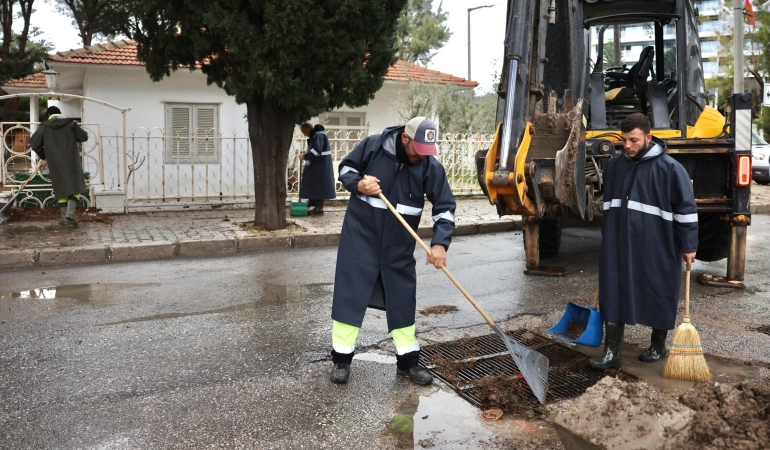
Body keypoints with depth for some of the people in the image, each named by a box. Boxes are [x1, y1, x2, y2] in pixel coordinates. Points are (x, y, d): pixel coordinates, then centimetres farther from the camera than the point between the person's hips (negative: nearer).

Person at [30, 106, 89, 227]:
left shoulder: (44, 126, 3)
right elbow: (83, 137, 3)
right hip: (71, 161, -1)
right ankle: (70, 214, -15)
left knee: (61, 188, 12)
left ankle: (64, 217, 14)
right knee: (75, 187, 2)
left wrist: (43, 155, 18)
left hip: (55, 163, 1)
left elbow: (34, 143, 1)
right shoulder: (70, 123, 2)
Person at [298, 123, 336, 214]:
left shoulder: (319, 135, -18)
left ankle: (319, 207, -2)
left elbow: (317, 150, -28)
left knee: (318, 184, -7)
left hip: (320, 165, -10)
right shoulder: (314, 135, 15)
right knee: (313, 183, 13)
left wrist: (305, 156, -26)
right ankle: (312, 204, 20)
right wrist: (306, 156, 7)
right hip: (316, 164, 10)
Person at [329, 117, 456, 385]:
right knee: (350, 293, 0)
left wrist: (440, 243, -21)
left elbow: (445, 207, -8)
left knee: (403, 299, 8)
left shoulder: (431, 167, -9)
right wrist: (358, 185, -20)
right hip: (361, 235, -2)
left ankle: (408, 362, 21)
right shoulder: (373, 145, -12)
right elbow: (346, 169, 2)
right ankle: (341, 359, 14)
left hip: (399, 244, 2)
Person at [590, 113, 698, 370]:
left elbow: (686, 209, -7)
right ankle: (611, 353, 7)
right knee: (613, 296, 1)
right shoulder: (615, 165, 6)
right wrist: (606, 238, 19)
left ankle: (658, 346, 30)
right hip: (618, 245, 4)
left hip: (656, 247, -4)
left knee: (659, 296, 10)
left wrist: (688, 247, -6)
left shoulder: (669, 168, -10)